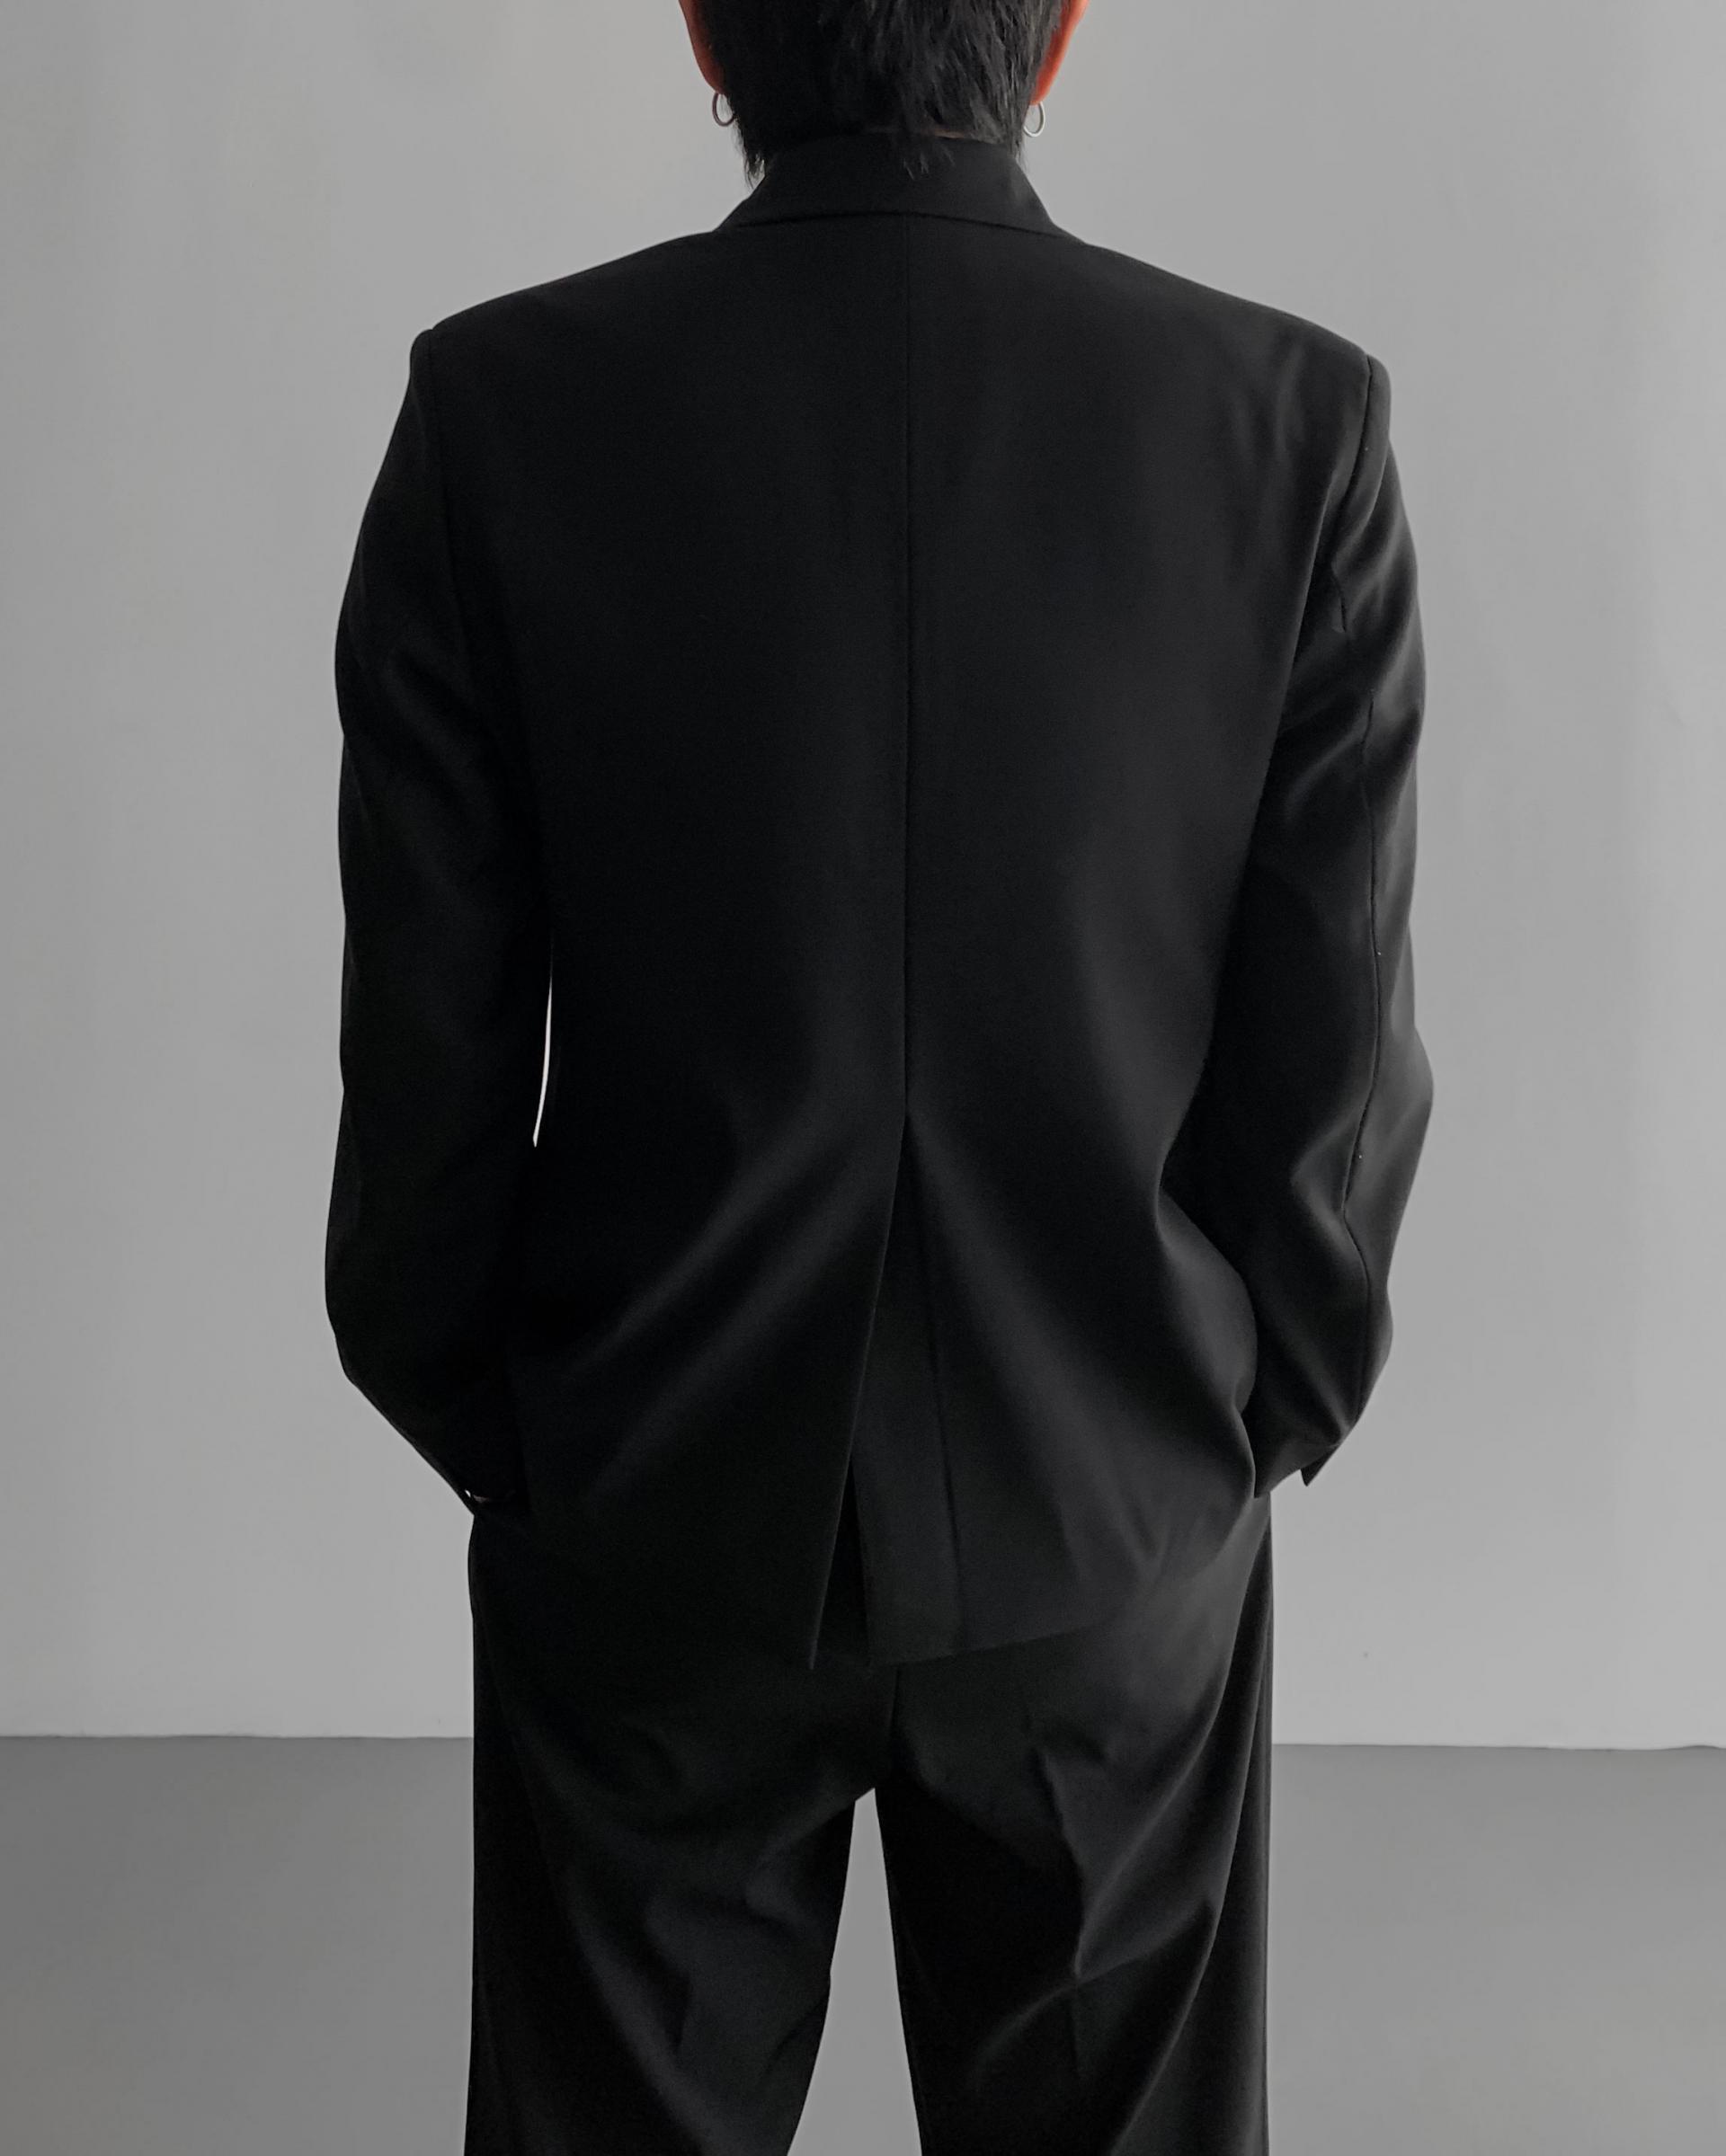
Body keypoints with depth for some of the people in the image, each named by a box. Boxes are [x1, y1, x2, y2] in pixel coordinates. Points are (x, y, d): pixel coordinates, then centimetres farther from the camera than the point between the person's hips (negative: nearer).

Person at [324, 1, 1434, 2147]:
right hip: (1114, 1501, 1)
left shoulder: (502, 406, -12)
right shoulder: (1297, 420, -11)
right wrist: (1273, 1395, 9)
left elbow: (424, 1029, -7)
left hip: (648, 1507, 0)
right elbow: (1335, 1050, -7)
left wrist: (466, 1412, 8)